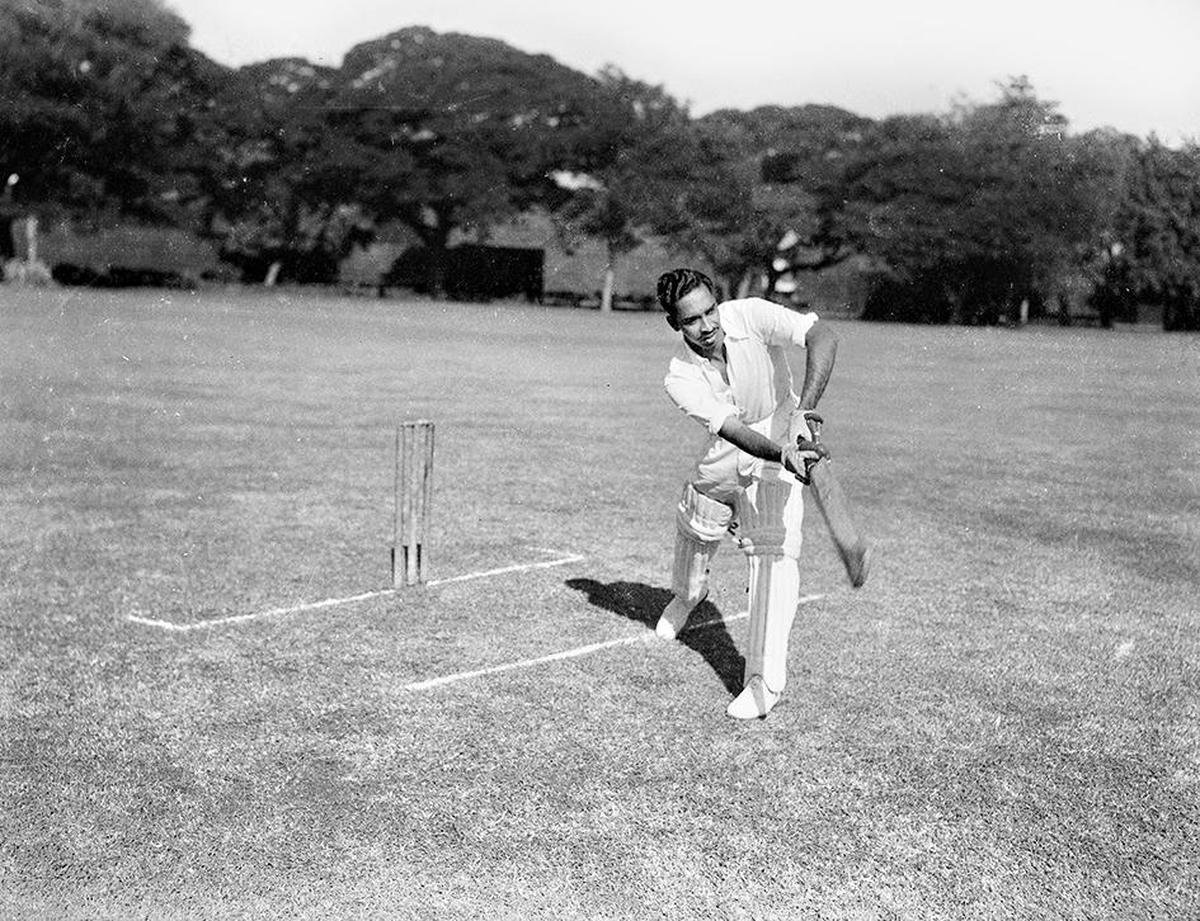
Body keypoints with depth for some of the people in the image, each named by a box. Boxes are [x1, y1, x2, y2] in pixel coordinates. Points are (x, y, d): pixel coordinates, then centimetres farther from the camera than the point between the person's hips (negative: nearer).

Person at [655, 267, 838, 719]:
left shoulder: (750, 314, -25)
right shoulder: (680, 379, -22)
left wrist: (803, 410, -48)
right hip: (723, 456, 3)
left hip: (783, 442, -3)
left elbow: (822, 338, -36)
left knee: (774, 551, -19)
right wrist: (784, 456, -53)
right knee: (694, 529, 23)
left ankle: (765, 680, -19)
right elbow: (736, 432, -34)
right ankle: (687, 593, 60)